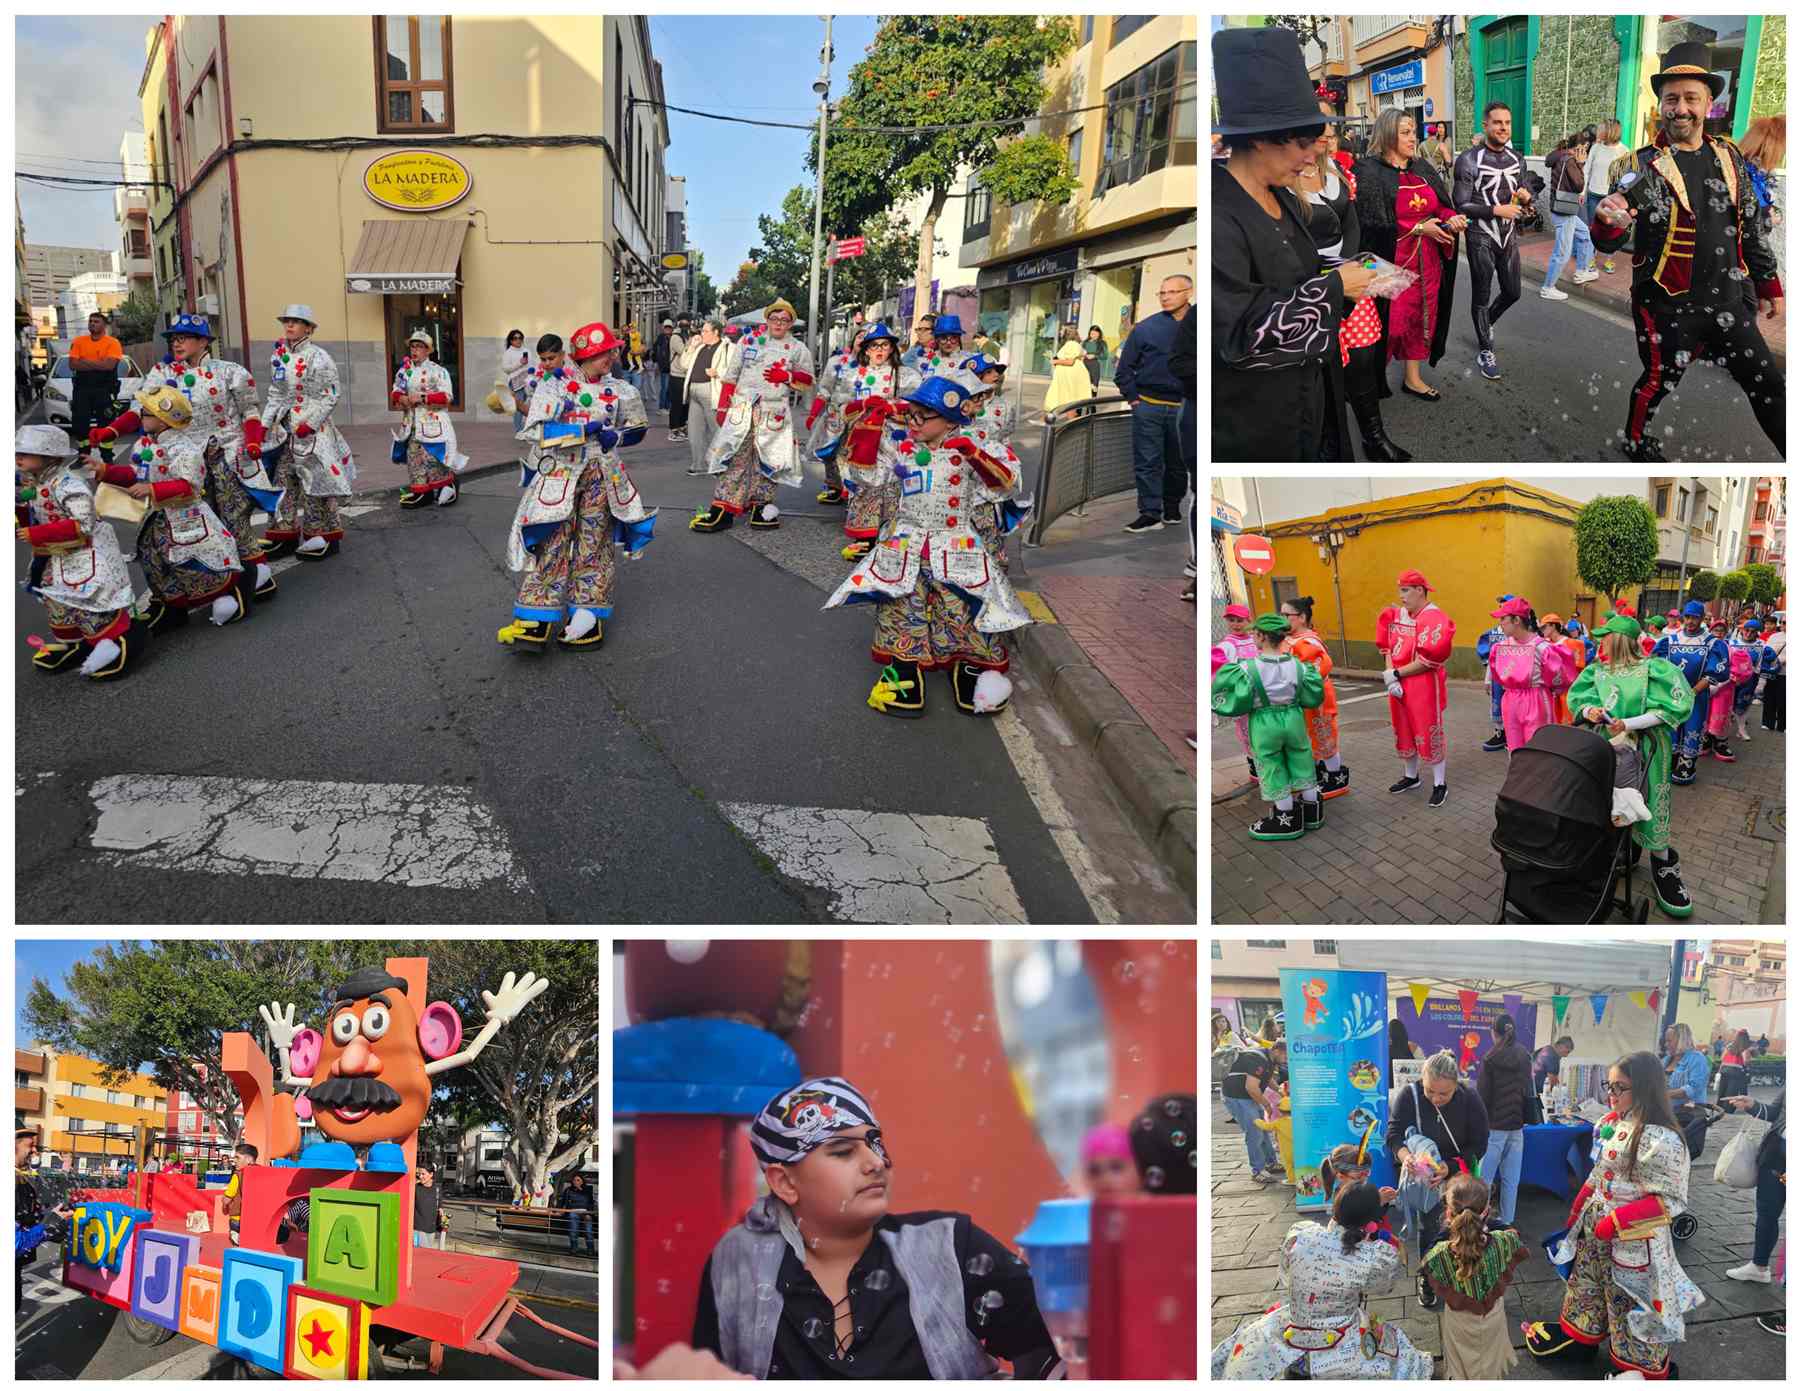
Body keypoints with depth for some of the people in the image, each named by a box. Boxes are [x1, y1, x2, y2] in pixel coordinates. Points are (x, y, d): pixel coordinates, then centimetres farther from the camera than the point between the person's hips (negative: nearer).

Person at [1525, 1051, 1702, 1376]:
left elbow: (1671, 1200, -21)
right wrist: (1577, 1210, 15)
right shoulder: (1612, 1123, -1)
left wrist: (1619, 1220, -25)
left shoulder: (1662, 1140, -24)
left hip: (1632, 1240, -7)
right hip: (1594, 1228, 7)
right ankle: (1575, 1333, 43)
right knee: (1584, 1284, 23)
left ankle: (1645, 1368, 25)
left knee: (1630, 1301, 7)